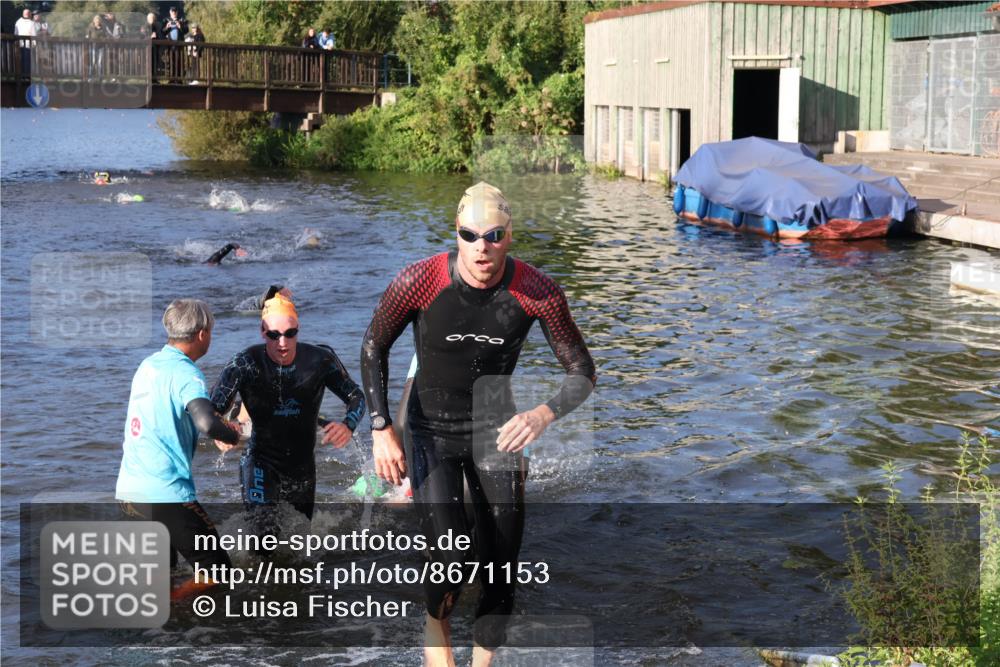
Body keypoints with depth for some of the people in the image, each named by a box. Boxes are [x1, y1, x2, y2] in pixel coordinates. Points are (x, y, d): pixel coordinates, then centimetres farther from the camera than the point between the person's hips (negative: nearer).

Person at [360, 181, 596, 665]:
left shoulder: (537, 293, -19)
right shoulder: (419, 282, -22)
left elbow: (582, 372, -10)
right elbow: (373, 348, -5)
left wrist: (543, 415, -30)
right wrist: (381, 429, -11)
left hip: (496, 427, 2)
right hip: (431, 429, -2)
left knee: (501, 569, 2)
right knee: (451, 562, -15)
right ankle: (436, 624, 19)